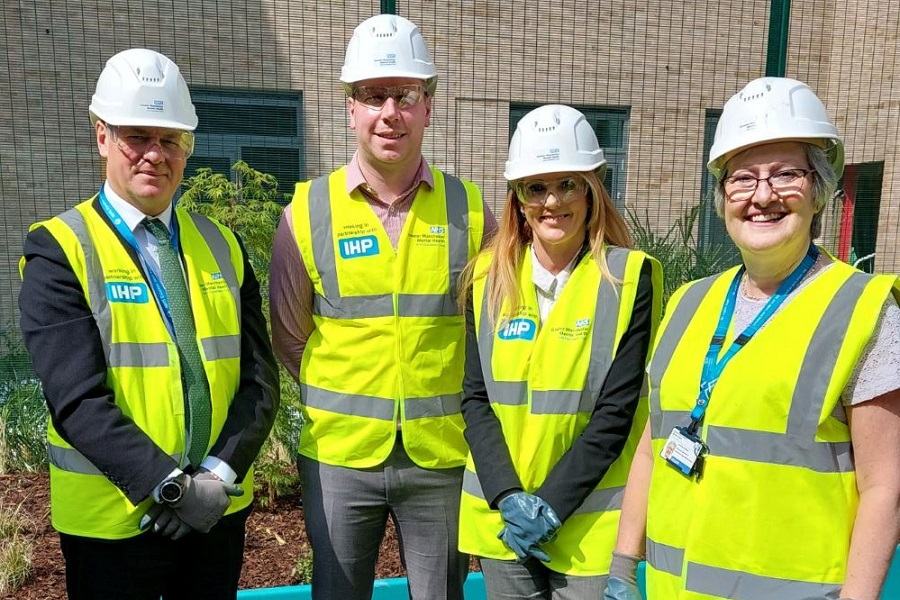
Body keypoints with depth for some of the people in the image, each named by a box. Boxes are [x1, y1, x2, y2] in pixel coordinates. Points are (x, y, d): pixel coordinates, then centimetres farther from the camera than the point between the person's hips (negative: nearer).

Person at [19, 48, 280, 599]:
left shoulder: (222, 247, 3)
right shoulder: (60, 250, -8)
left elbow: (260, 379, -2)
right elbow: (79, 400, -17)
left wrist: (219, 475, -13)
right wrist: (170, 486, -20)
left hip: (221, 508, 4)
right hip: (113, 519, -3)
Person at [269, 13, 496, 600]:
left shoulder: (469, 207, -4)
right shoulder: (308, 210, -6)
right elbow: (289, 339, 4)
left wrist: (437, 394, 6)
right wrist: (344, 400, 8)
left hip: (443, 454, 1)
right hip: (338, 455, 0)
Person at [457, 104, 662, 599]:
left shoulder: (630, 278, -9)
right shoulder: (489, 277, 0)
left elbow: (616, 413, -11)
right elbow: (475, 398, -1)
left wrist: (552, 504, -14)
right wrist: (508, 497, -11)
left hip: (589, 519, -2)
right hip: (500, 515, 3)